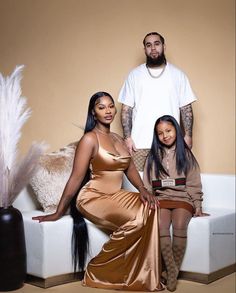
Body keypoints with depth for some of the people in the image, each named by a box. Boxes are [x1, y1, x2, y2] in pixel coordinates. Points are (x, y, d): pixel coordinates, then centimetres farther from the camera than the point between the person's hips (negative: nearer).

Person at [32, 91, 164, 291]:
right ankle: (98, 271, -11)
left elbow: (130, 169, 11)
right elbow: (76, 178, -12)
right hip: (93, 198, -7)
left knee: (150, 208, -18)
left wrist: (143, 190, -9)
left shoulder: (117, 139, 14)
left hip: (115, 197, 7)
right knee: (136, 219, -27)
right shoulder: (90, 139, -10)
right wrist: (58, 213, -10)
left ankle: (144, 275, -10)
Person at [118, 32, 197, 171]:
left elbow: (186, 108, 8)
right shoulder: (134, 75, 9)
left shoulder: (178, 75, 9)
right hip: (140, 144, 0)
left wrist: (188, 135, -2)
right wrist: (127, 137, -3)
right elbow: (126, 108, 6)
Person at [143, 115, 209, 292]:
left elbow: (194, 184, 6)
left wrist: (197, 206, -3)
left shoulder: (186, 155, 10)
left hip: (183, 199, -1)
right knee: (161, 226, -30)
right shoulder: (153, 156, 14)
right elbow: (147, 185, 11)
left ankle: (174, 271, -16)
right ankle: (172, 270, -21)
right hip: (161, 199, 1)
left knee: (179, 226, -30)